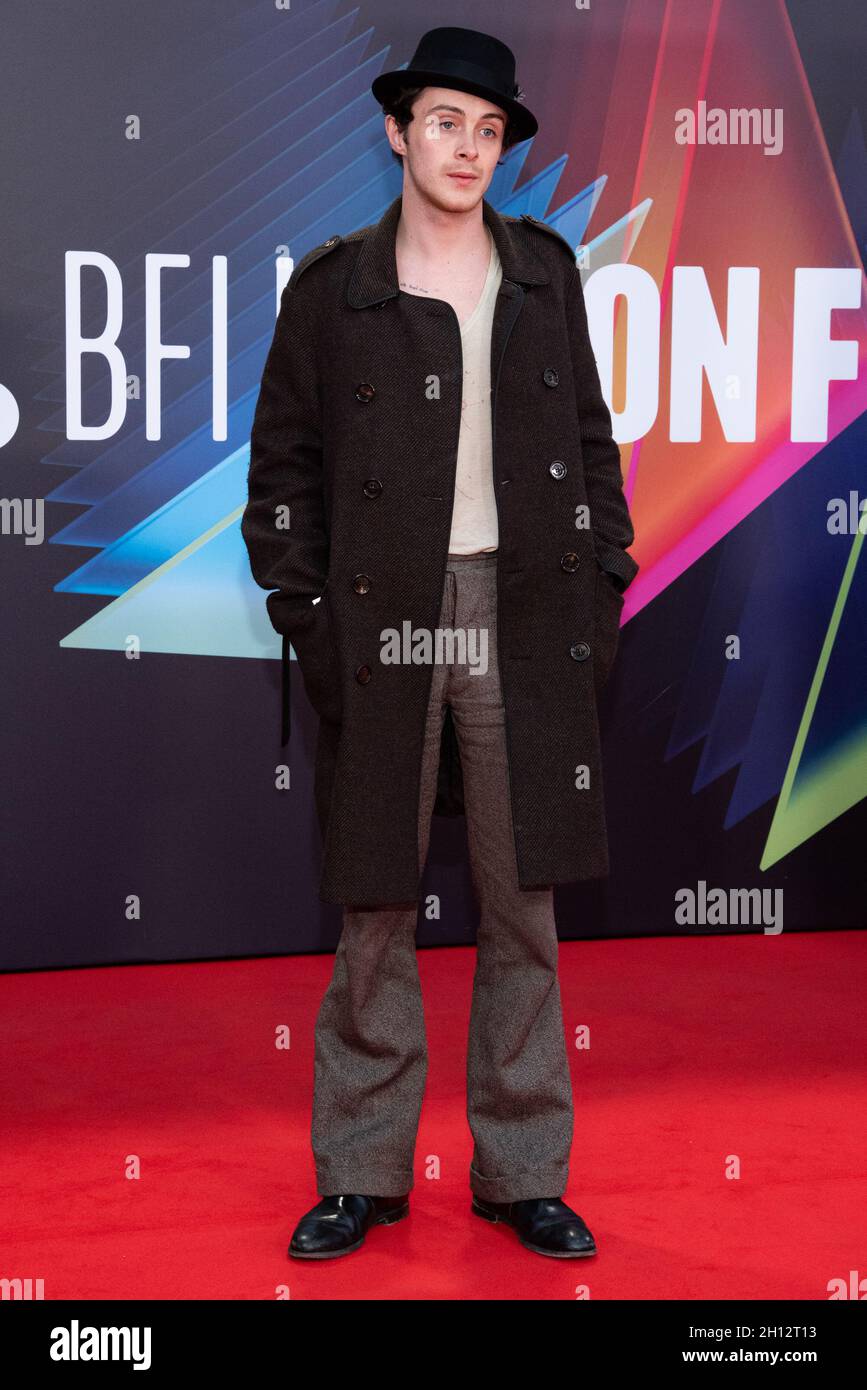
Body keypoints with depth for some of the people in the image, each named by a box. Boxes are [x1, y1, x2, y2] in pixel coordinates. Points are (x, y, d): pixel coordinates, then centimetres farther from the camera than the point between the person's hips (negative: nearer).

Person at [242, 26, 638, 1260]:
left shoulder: (546, 274, 11)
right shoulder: (332, 288, 4)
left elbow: (592, 442, 13)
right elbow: (282, 467, 5)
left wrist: (602, 594, 5)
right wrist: (305, 621, -3)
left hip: (525, 622, 2)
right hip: (382, 624, -1)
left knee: (524, 904, 6)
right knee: (377, 906, 4)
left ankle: (525, 1172, 18)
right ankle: (363, 1173, 18)